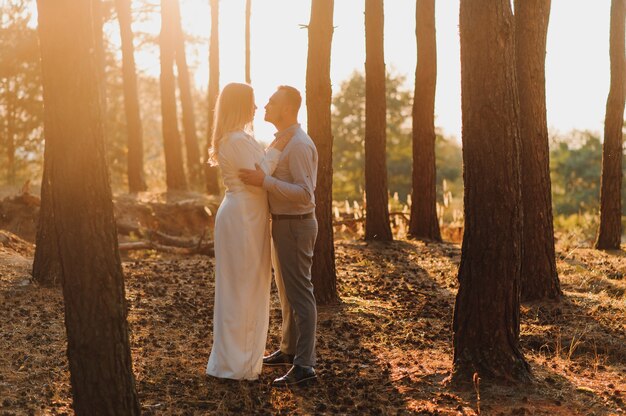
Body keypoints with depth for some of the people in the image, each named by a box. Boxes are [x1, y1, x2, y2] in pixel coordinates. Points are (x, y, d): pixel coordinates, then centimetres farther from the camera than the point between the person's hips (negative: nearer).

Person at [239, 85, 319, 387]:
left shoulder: (299, 145, -21)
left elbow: (305, 195, -27)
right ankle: (289, 350, 33)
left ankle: (303, 365, -4)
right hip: (285, 226, 10)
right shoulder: (283, 142, 13)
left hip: (294, 228, -10)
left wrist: (264, 181, -30)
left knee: (299, 295, -8)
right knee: (286, 291, 19)